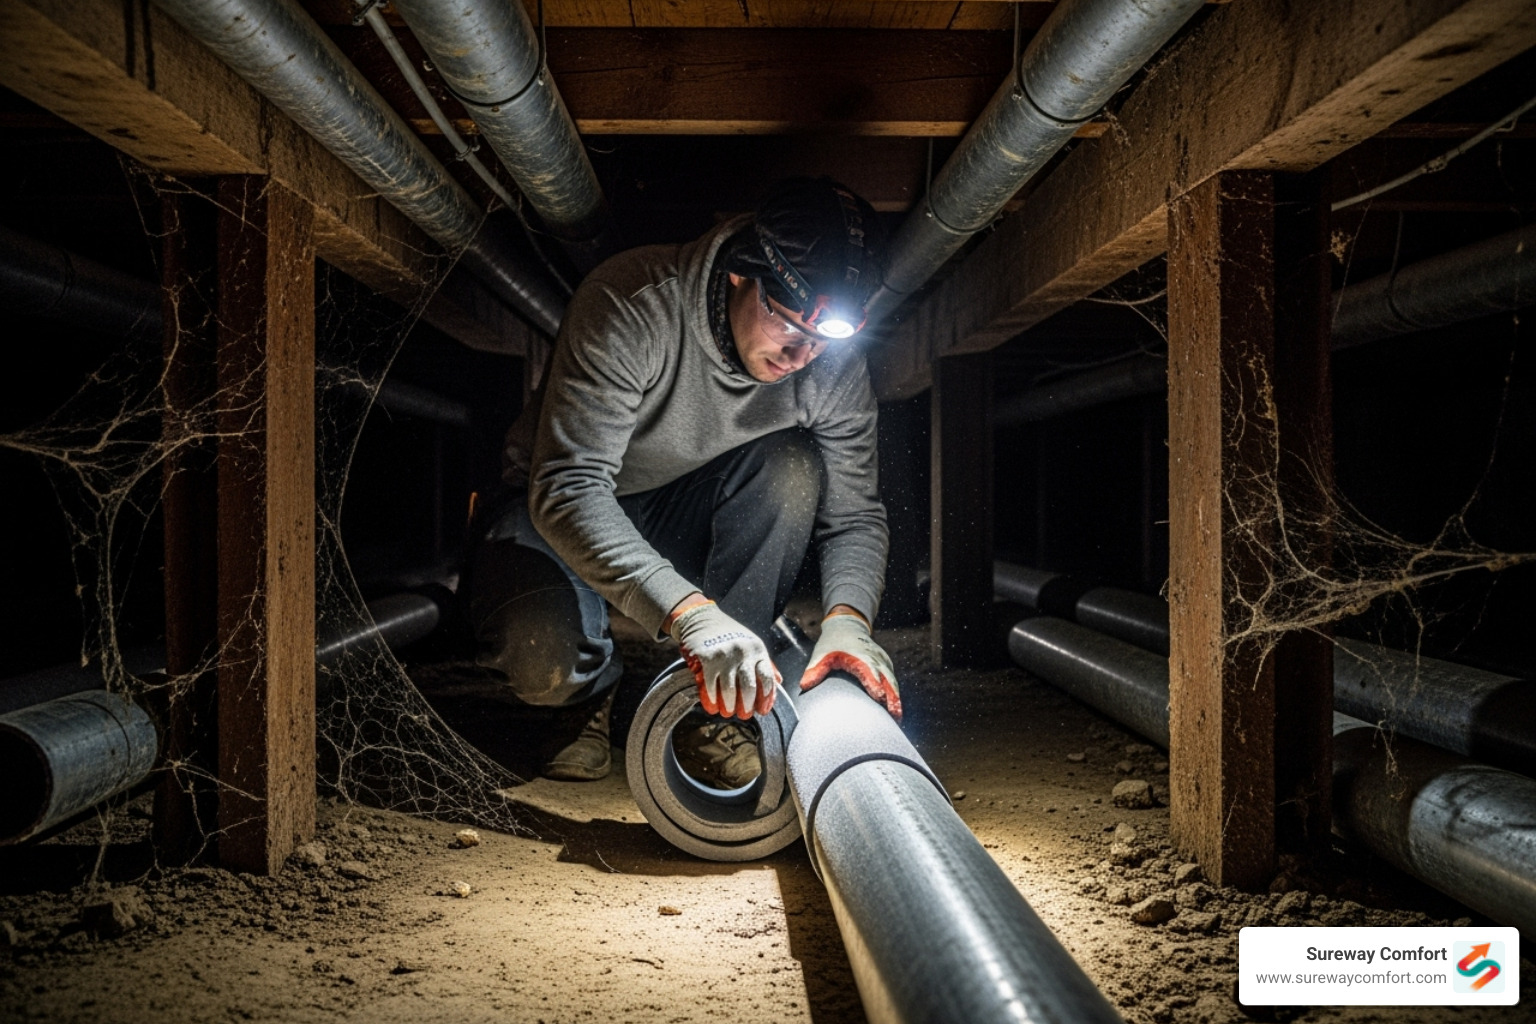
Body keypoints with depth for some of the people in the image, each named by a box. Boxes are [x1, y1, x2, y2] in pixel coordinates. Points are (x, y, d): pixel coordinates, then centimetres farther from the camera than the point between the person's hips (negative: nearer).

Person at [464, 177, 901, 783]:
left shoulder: (836, 366, -17)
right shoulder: (633, 305, -33)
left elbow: (854, 516, -9)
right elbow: (566, 488, -40)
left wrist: (848, 618, -33)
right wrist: (690, 612, -52)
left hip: (686, 521, 4)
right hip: (558, 518, -4)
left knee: (793, 466, -27)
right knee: (538, 653, -35)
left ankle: (718, 707, -15)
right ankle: (594, 687, 5)